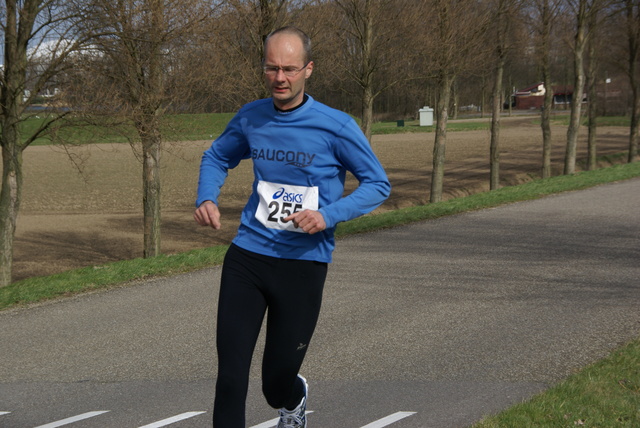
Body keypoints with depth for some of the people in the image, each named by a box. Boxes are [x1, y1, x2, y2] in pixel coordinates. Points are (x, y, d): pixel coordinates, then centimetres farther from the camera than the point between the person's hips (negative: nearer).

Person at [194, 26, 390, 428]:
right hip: (246, 257, 3)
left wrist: (328, 216, -18)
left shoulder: (336, 126, -10)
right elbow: (217, 157, 22)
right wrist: (207, 198, 1)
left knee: (277, 386, 8)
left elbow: (378, 184, -2)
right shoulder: (250, 118, 2)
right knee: (230, 378, -7)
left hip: (303, 263, -2)